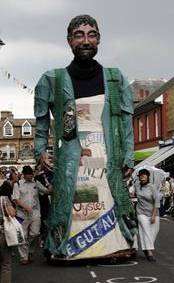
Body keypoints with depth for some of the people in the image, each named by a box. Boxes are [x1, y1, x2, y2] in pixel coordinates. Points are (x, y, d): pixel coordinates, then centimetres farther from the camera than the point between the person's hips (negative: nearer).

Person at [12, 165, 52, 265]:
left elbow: (46, 191, 4)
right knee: (23, 236, 0)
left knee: (35, 234, -2)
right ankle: (24, 257, 8)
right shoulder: (18, 184, 4)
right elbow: (16, 199, -3)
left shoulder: (36, 183, 11)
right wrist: (25, 207, -17)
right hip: (23, 214, -2)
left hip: (35, 214, 2)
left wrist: (51, 188, -19)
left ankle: (31, 253, 19)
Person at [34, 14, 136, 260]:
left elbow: (126, 122, 10)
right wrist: (40, 150, 1)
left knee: (112, 209, 2)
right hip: (70, 163, -1)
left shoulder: (115, 79, 11)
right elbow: (42, 122, 14)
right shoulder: (52, 81, 6)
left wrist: (128, 158, 3)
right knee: (68, 212, -6)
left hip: (109, 163, 2)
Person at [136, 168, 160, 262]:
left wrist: (153, 215, -15)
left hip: (153, 213, -1)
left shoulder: (152, 188, -10)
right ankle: (149, 252, -14)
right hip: (142, 213, 2)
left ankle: (146, 248, 25)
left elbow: (157, 202, -12)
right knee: (146, 231, -10)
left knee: (154, 232, 4)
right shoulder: (137, 188, 3)